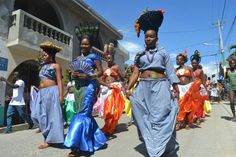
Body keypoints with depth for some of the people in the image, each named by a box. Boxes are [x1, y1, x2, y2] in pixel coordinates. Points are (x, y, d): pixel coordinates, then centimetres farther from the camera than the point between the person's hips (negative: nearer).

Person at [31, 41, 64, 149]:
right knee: (37, 115, 6)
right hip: (42, 93, 8)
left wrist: (60, 95, -17)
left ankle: (49, 140, 7)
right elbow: (42, 81, 18)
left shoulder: (56, 66, -1)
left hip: (51, 92, -8)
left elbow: (59, 81, -8)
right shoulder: (43, 66, 19)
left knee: (51, 115, -2)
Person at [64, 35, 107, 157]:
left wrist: (89, 76, -20)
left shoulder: (94, 56, 2)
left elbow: (100, 71, -5)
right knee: (85, 113, 10)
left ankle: (76, 146, -8)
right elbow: (72, 73, 21)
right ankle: (96, 138, 26)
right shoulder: (77, 59, 20)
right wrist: (73, 75, -2)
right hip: (78, 86, 7)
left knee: (83, 113, -11)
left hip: (89, 86, -7)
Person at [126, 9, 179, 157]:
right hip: (143, 88, 3)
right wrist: (128, 88, -6)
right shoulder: (139, 55, 14)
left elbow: (171, 72, 4)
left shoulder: (163, 52, 10)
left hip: (160, 86, -2)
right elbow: (135, 73, 6)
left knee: (161, 117, -4)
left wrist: (176, 88, -6)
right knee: (145, 117, 3)